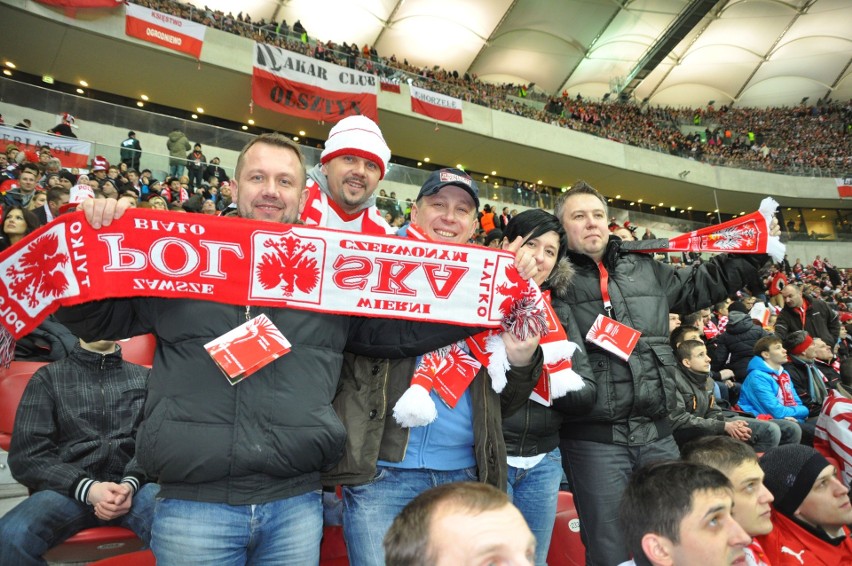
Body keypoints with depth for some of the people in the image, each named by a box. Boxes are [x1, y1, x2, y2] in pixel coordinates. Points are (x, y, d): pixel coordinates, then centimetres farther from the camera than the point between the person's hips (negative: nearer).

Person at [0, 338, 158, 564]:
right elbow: (28, 454, 5)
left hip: (134, 485, -2)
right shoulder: (48, 377, 15)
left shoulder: (145, 378, 17)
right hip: (68, 488, 2)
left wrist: (131, 483, -13)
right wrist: (86, 488, -12)